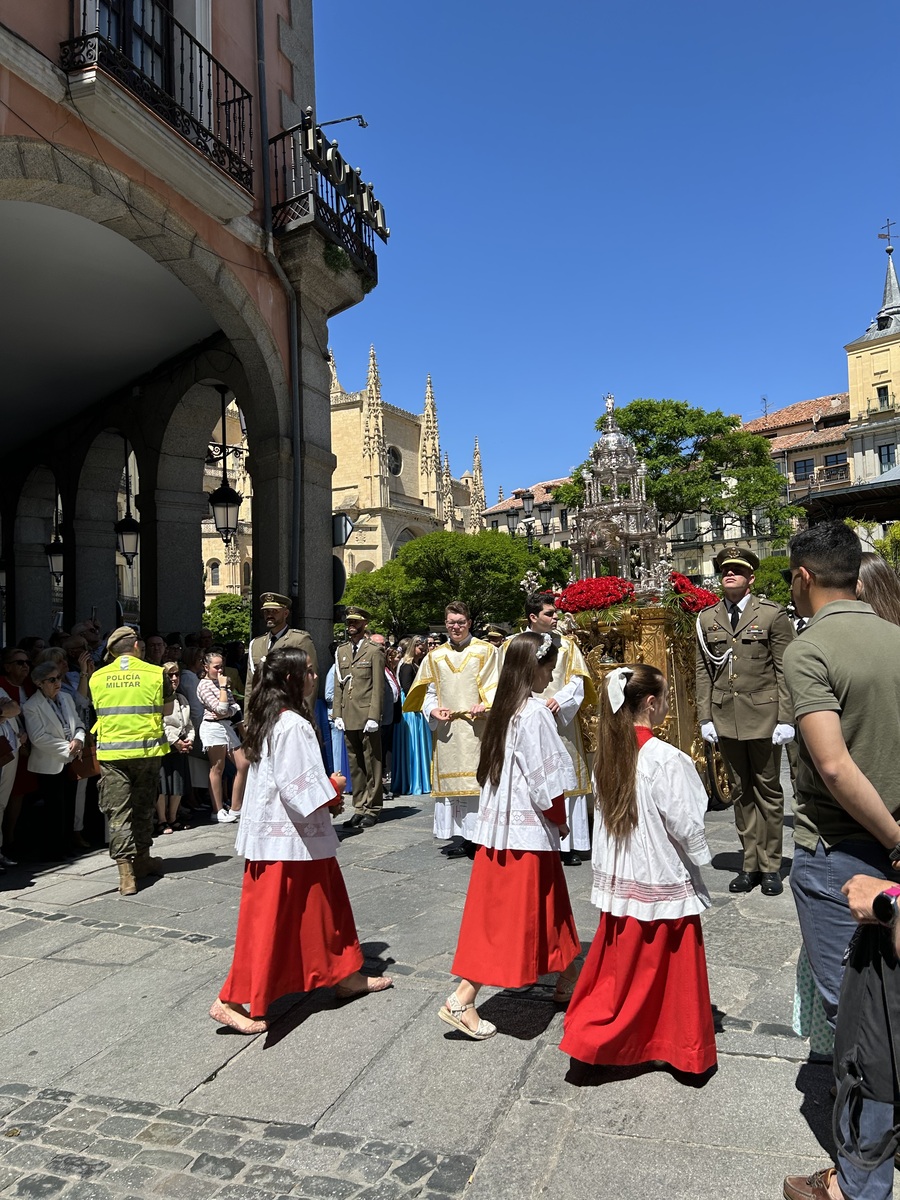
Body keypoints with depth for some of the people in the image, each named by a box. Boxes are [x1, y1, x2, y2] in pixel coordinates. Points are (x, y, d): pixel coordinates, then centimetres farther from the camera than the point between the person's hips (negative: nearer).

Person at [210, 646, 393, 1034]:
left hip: (278, 832, 10)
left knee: (323, 907, 19)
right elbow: (300, 788, -25)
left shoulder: (271, 719, 9)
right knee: (270, 922, 1)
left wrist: (326, 786, 8)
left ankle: (344, 976, 33)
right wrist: (333, 785, -8)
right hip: (288, 838, -10)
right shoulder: (293, 725, -22)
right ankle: (233, 1002, 12)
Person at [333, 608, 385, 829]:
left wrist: (373, 717, -13)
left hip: (367, 717, -5)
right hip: (348, 718, 5)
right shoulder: (341, 651, 15)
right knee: (355, 765, 11)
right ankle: (359, 807, 19)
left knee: (372, 765, 2)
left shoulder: (374, 651, -1)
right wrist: (337, 714, 6)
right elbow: (338, 686, 14)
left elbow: (378, 688, -6)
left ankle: (373, 809, 10)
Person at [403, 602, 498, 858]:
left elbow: (495, 686, -1)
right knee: (450, 778, 3)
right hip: (446, 728, 4)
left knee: (476, 777, -6)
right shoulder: (435, 656, 14)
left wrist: (485, 705, -19)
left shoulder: (485, 651, 5)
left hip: (476, 727, -3)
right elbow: (429, 691, 16)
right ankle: (458, 836, 9)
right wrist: (432, 709, -3)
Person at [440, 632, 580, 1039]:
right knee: (510, 918, 1)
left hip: (501, 823, 8)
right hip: (528, 829, -8)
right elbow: (546, 780, -19)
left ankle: (567, 979, 37)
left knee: (548, 907, 21)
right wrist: (559, 819, -1)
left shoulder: (506, 707, 8)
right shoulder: (535, 711, -18)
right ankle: (461, 1001, 6)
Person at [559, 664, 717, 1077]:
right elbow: (685, 824, -16)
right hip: (662, 881, -5)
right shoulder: (665, 758, -21)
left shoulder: (607, 752, -2)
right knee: (668, 968, 12)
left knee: (619, 964, 19)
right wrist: (698, 855, 3)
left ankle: (591, 1036, 26)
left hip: (617, 880, 5)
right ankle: (683, 1048, 30)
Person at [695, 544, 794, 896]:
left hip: (763, 716, -3)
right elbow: (703, 671, 7)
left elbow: (785, 670, -5)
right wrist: (705, 717, 2)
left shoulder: (773, 614, -2)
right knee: (740, 792, 12)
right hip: (725, 718, 3)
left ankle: (770, 866, 19)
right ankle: (750, 863, 23)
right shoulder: (707, 619, 7)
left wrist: (786, 719, -10)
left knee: (768, 790, 7)